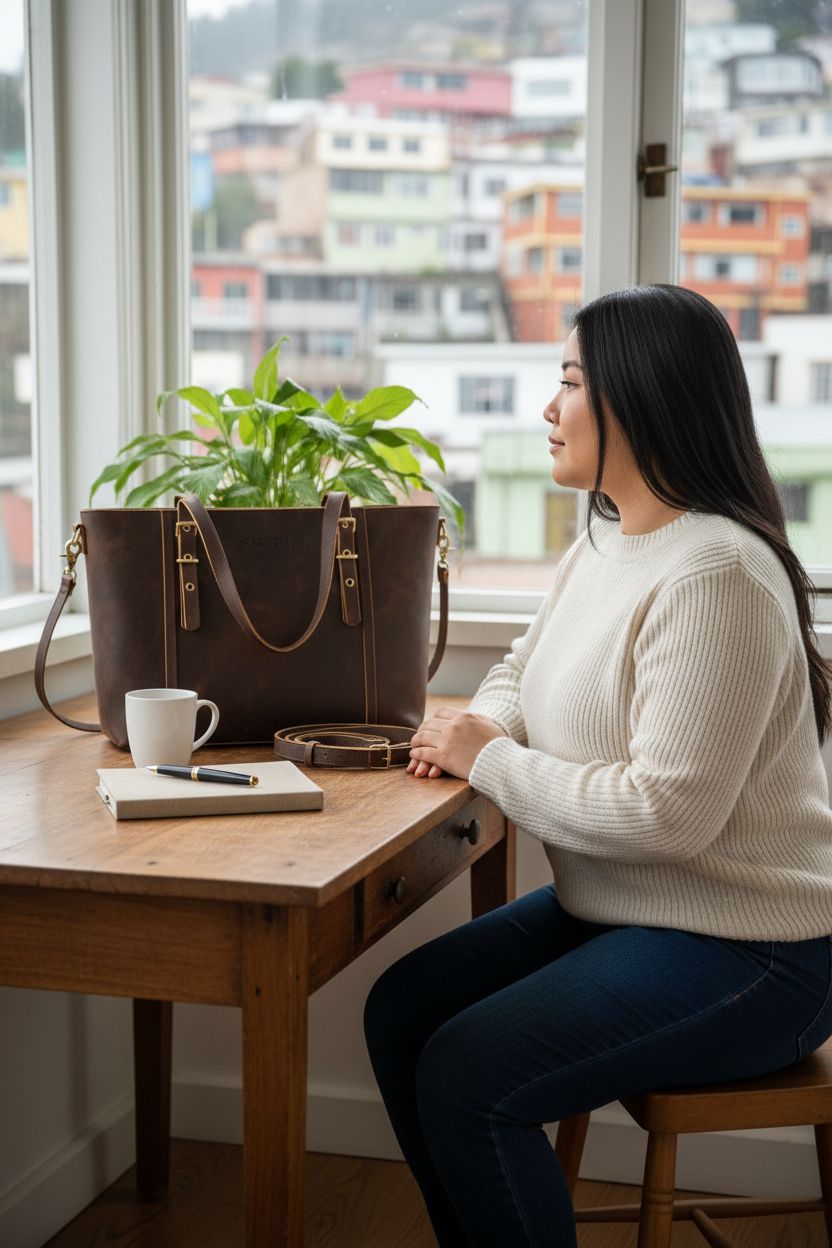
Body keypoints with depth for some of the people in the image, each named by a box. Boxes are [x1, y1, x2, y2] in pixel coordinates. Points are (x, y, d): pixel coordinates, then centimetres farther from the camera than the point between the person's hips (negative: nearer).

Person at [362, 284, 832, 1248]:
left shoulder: (713, 574, -24)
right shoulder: (601, 541, 7)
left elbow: (666, 812, -28)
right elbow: (524, 669, 22)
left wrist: (490, 761, -17)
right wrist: (480, 726, -3)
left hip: (740, 952, -10)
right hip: (617, 913, 10)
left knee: (465, 1077, -20)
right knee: (400, 1011, 4)